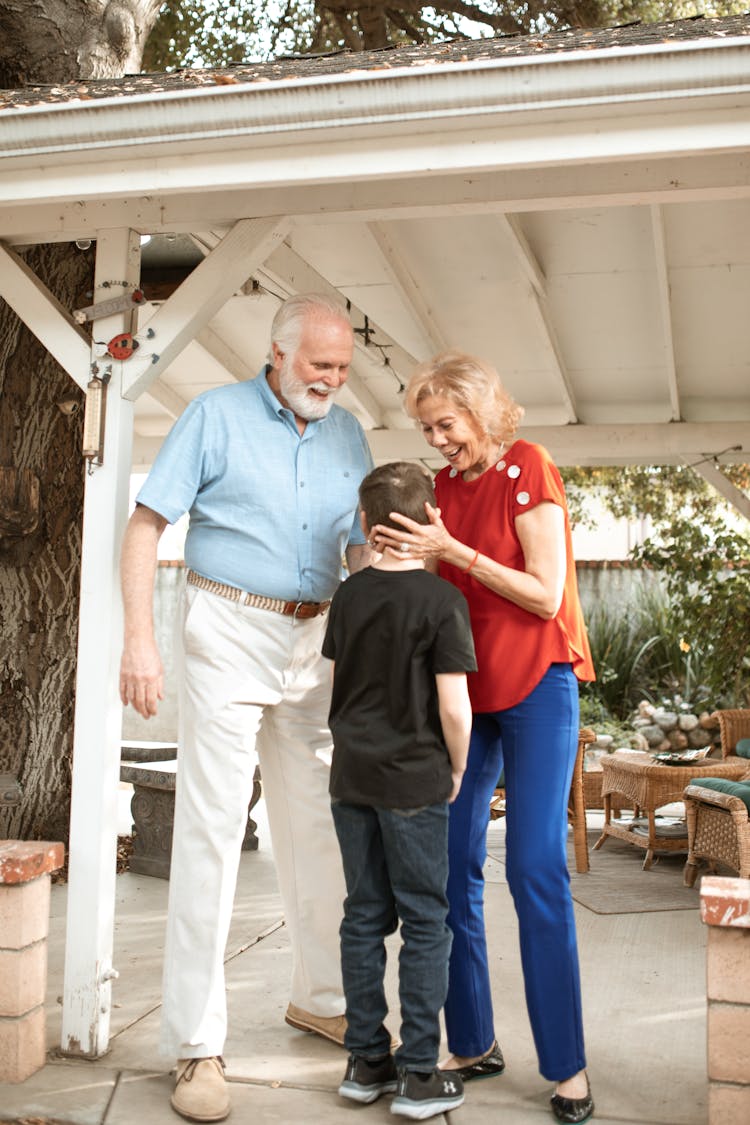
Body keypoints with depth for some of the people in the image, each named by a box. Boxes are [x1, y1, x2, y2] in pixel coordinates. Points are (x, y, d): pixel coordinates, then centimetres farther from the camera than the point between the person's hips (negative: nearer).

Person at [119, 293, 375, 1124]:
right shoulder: (216, 415, -3)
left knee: (317, 827, 12)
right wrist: (138, 638, -17)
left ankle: (320, 998, 31)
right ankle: (197, 1046, 5)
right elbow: (146, 524, -7)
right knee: (211, 829, -4)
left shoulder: (348, 436, 11)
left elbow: (360, 549, 15)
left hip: (315, 642, 5)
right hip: (228, 632, -5)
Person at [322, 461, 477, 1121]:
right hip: (415, 782, -5)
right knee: (426, 923, 5)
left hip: (352, 777, 6)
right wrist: (457, 771, 1)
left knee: (364, 918, 13)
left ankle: (366, 1063, 21)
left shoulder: (348, 595, 5)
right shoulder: (443, 602, -12)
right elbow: (453, 707, -14)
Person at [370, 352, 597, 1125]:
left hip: (536, 683, -6)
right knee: (452, 864, 3)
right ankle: (473, 1045, 16)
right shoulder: (443, 486, 9)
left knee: (536, 871, -10)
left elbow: (546, 595, -15)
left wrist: (451, 550, -20)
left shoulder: (527, 472, -9)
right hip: (466, 684, 6)